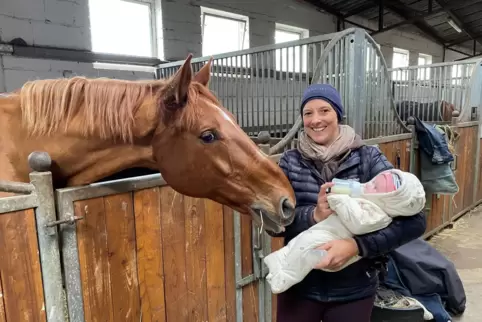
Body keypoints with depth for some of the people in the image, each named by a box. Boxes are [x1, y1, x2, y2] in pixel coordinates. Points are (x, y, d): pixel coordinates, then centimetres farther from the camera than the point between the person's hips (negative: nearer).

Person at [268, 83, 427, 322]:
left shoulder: (367, 158, -8)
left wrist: (357, 245, -26)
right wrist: (314, 215, -27)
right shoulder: (290, 161, -5)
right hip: (298, 286, 1)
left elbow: (415, 220, -14)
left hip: (354, 290, 0)